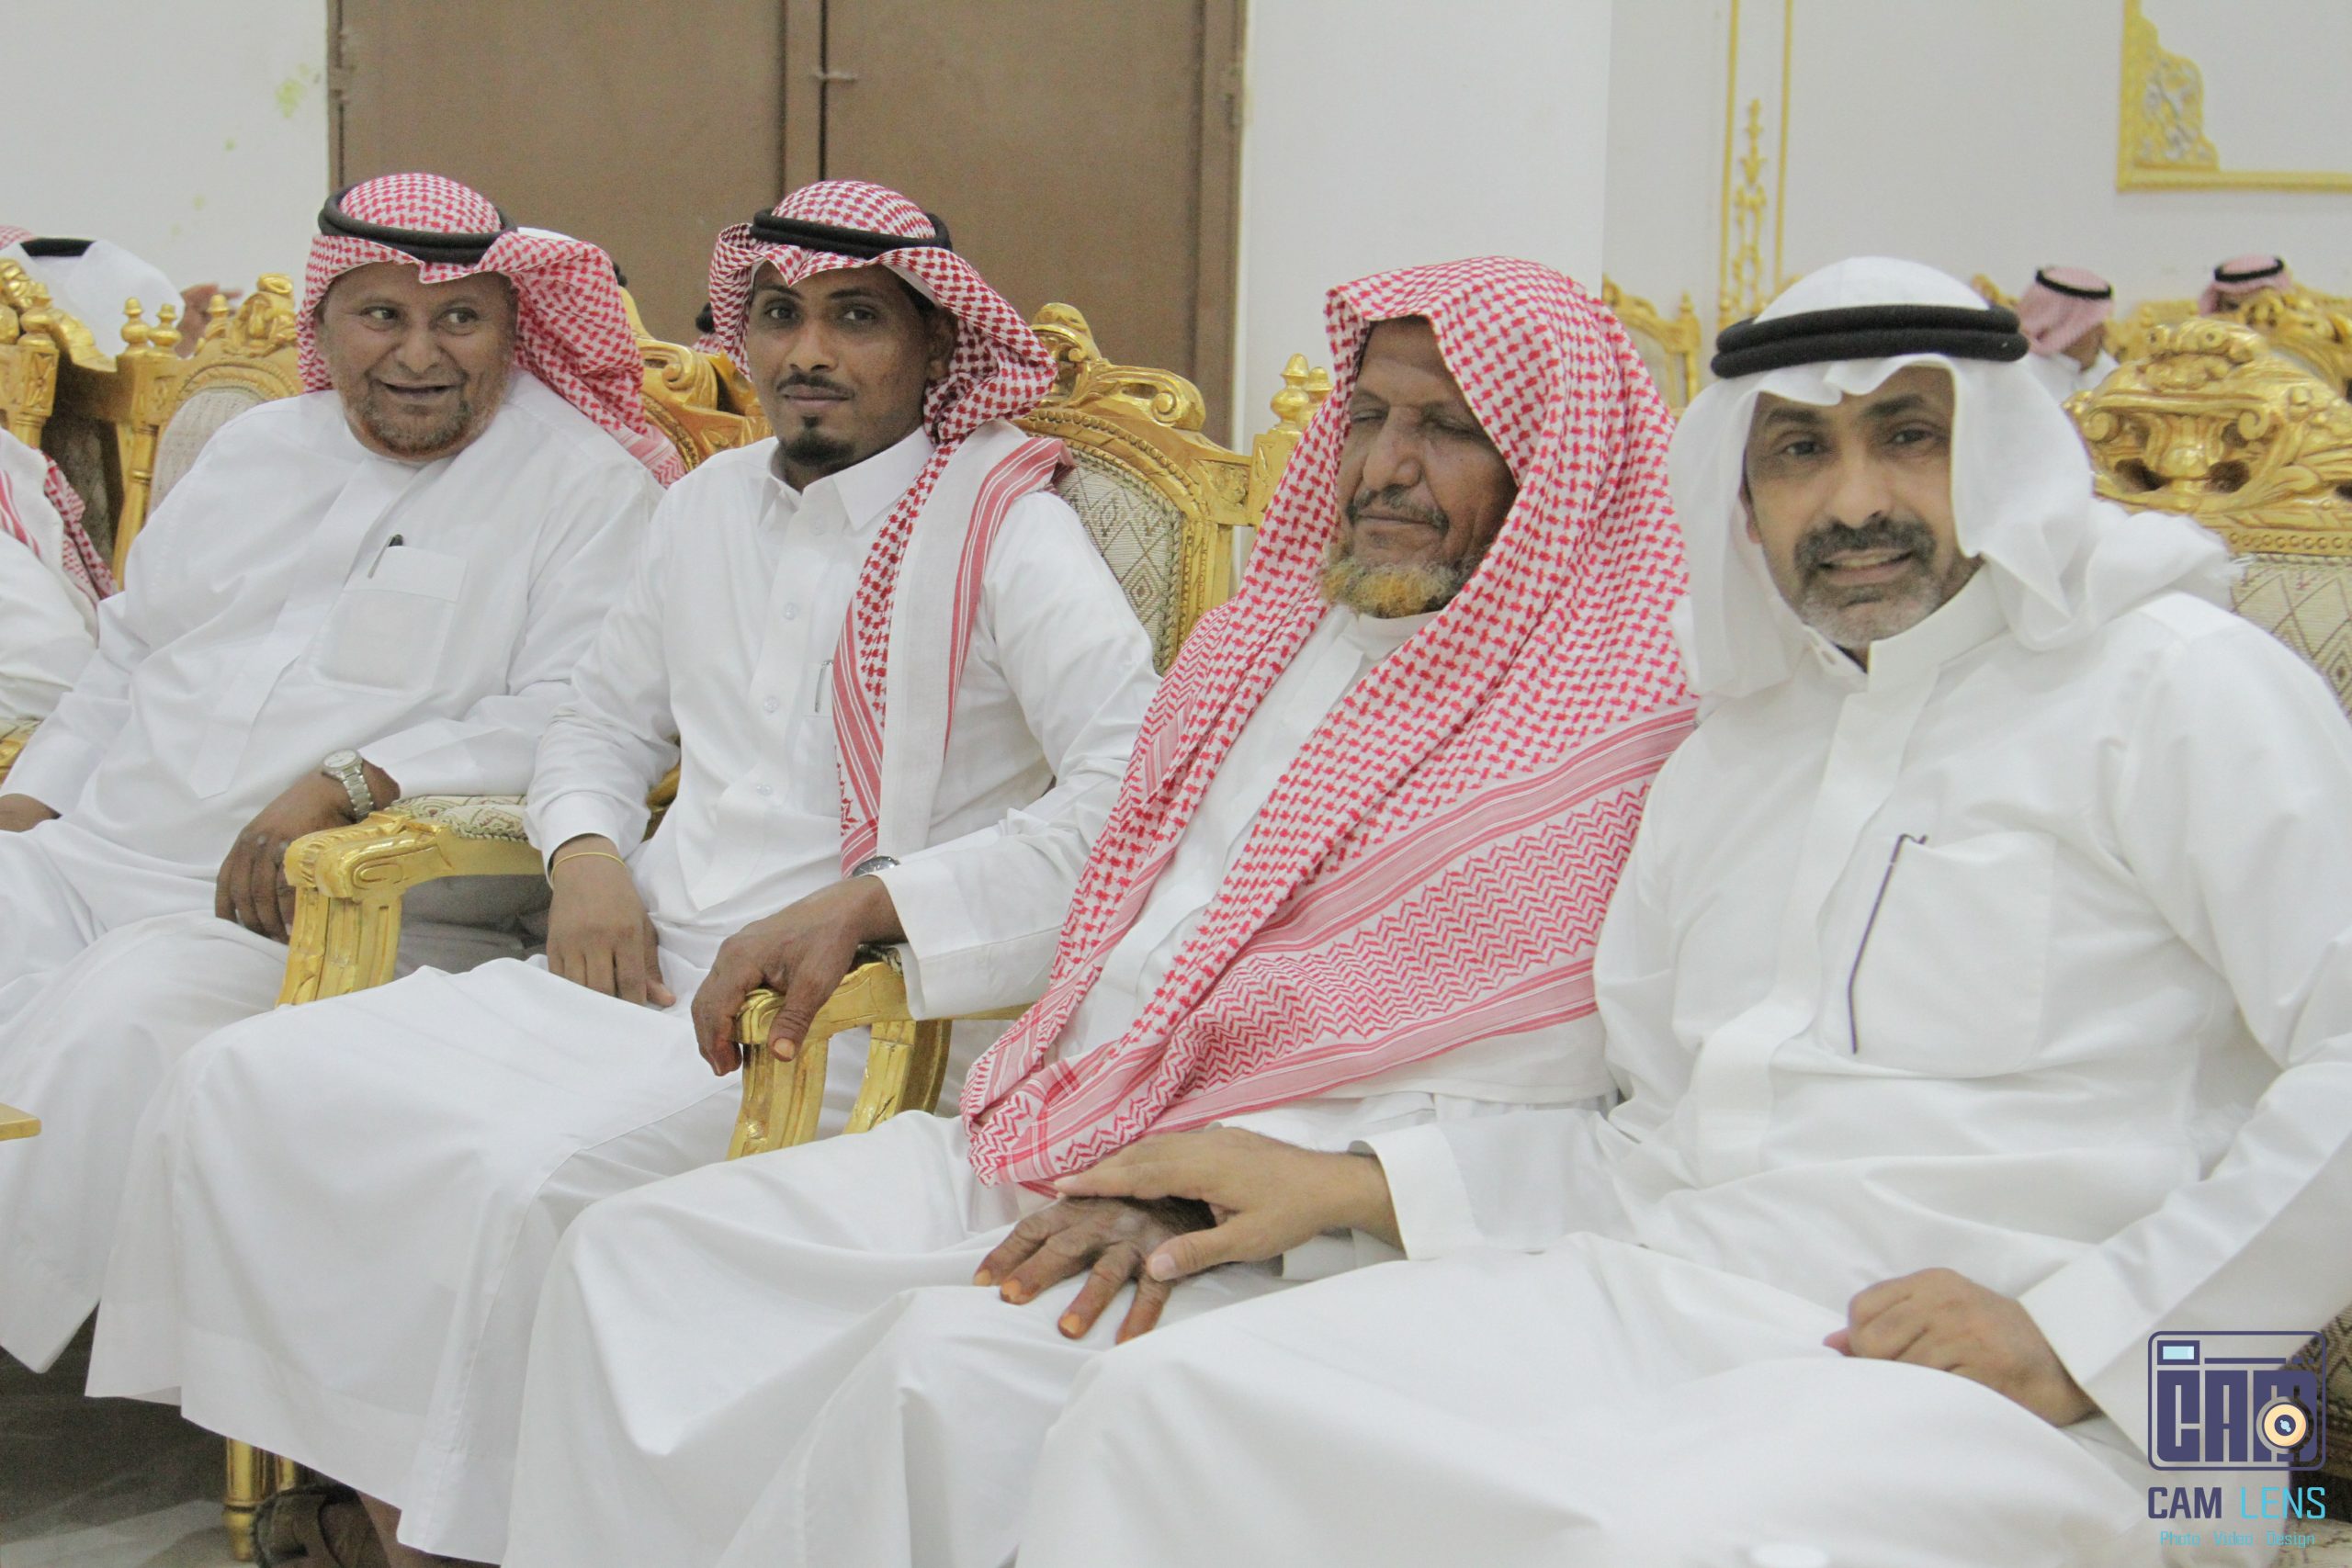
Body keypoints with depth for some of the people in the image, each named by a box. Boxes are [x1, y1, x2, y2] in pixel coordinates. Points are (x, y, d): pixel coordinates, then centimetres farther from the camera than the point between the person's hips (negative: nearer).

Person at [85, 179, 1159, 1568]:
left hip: (837, 1022, -7)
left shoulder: (1006, 522, -6)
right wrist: (588, 855, 6)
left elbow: (1137, 786, -20)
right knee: (248, 1083, -8)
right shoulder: (713, 506, 16)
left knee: (533, 1176, -32)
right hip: (642, 974, 7)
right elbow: (604, 722, 30)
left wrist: (866, 903, -24)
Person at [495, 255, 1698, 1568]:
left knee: (948, 1365, -34)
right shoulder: (1255, 642, 21)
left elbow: (1515, 1095, -12)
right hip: (1048, 1148, 8)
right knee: (637, 1253, -6)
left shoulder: (1614, 713, -5)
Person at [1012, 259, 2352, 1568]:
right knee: (1168, 1410, -12)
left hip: (2037, 1404, -6)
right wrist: (1346, 1188, 13)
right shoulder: (1730, 755, 23)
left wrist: (2079, 1333, -17)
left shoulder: (2171, 684, 1)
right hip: (1677, 1296, 7)